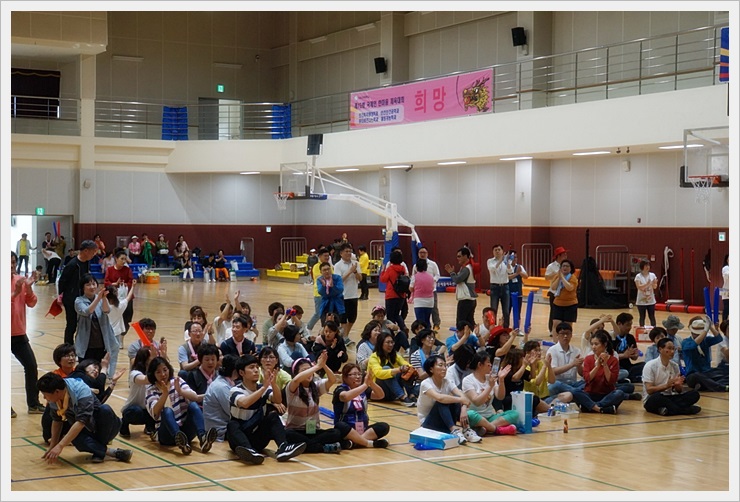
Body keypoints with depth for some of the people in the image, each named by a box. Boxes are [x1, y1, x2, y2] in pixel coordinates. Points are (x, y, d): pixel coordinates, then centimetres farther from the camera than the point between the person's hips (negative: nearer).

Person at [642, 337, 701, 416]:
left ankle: (669, 409, -30)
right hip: (652, 400, -6)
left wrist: (678, 385, -14)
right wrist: (666, 385, -27)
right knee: (657, 396, -42)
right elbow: (649, 390, -17)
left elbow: (679, 391, 9)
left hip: (668, 398, 6)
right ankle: (684, 409, -27)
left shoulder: (675, 366, 7)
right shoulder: (650, 365, -10)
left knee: (694, 394, -16)